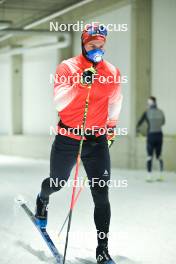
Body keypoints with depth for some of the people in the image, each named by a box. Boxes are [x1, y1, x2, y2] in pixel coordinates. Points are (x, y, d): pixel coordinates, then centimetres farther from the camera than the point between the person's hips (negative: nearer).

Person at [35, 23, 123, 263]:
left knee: (101, 195, -7)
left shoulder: (112, 72, 3)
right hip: (68, 138, -1)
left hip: (97, 140, 1)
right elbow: (59, 103, -18)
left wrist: (111, 124, 28)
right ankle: (42, 200, 58)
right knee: (57, 182, 21)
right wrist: (80, 84, -29)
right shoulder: (68, 67, -7)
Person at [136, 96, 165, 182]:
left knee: (149, 156, 4)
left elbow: (139, 122, 4)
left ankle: (149, 176, -2)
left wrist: (138, 128, 26)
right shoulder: (161, 112, 2)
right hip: (159, 134, 3)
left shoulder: (147, 113, -7)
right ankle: (161, 175, 13)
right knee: (159, 156, 15)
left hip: (151, 135, -3)